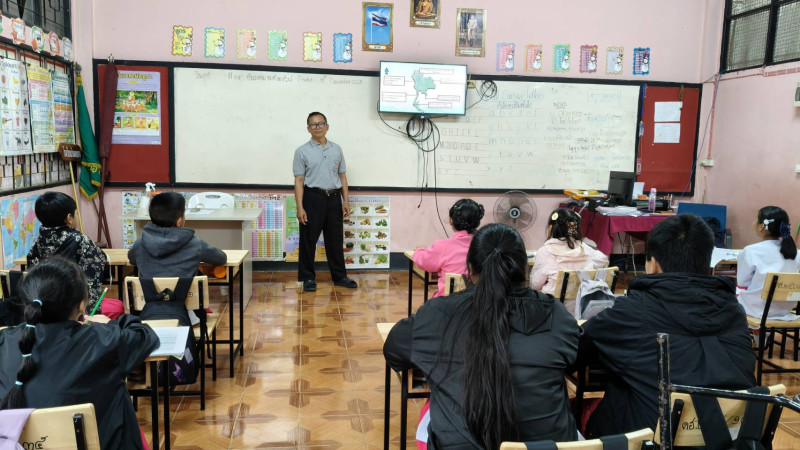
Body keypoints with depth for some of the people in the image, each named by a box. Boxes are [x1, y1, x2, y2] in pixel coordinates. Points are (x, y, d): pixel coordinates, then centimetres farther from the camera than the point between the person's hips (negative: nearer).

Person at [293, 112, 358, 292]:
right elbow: (299, 180, -5)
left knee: (335, 240, 11)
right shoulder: (302, 151, -2)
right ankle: (308, 277, 16)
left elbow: (342, 176, 12)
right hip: (313, 198, -3)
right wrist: (300, 207, -12)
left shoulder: (336, 149, 9)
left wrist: (346, 200, 5)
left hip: (334, 198, 3)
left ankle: (339, 276, 22)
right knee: (309, 240, 4)